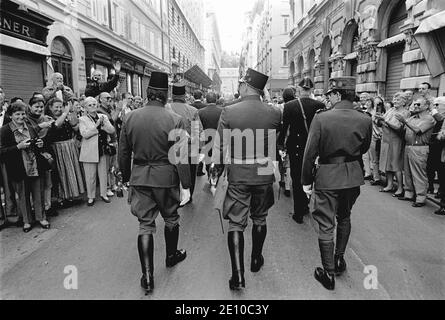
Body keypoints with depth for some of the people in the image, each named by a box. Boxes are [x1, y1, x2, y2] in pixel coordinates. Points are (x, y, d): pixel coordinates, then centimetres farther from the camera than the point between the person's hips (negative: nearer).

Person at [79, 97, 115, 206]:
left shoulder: (103, 117, 8)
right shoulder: (82, 120, -2)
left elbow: (112, 130, 0)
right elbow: (85, 134, -16)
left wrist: (103, 124, -15)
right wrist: (97, 125, -18)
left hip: (102, 150, 3)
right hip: (89, 152, -3)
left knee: (103, 173, 11)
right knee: (90, 176, 4)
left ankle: (103, 194, 26)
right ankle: (91, 197, 18)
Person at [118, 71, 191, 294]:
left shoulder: (131, 117, 0)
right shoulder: (174, 120, -12)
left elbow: (123, 152, 6)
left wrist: (126, 178, 18)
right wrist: (185, 185, -7)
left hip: (139, 177, 3)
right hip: (166, 177, -2)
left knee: (145, 225, 9)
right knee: (171, 218, 21)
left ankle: (147, 277, 13)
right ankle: (171, 256, 42)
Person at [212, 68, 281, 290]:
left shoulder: (228, 112, -11)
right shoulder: (274, 113, -5)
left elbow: (220, 147, -7)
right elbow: (278, 144, 6)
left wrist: (218, 169, 7)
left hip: (238, 175, -2)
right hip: (265, 175, 3)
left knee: (235, 224, 7)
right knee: (260, 219, 20)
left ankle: (238, 275, 6)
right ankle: (256, 260, 39)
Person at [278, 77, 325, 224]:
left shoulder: (289, 106, -11)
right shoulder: (320, 106, -8)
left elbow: (284, 126, -5)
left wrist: (281, 143, 9)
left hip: (295, 147, -2)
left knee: (297, 180, 8)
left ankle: (298, 213, 12)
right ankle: (305, 206, 35)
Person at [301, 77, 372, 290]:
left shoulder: (321, 118, -16)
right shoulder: (365, 120, -7)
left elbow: (310, 153, -13)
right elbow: (364, 149, 8)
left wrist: (306, 180, -3)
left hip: (327, 177, -4)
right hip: (353, 177, 4)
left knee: (326, 226, 8)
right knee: (344, 217, 26)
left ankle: (329, 274, 18)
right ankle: (339, 259, 39)